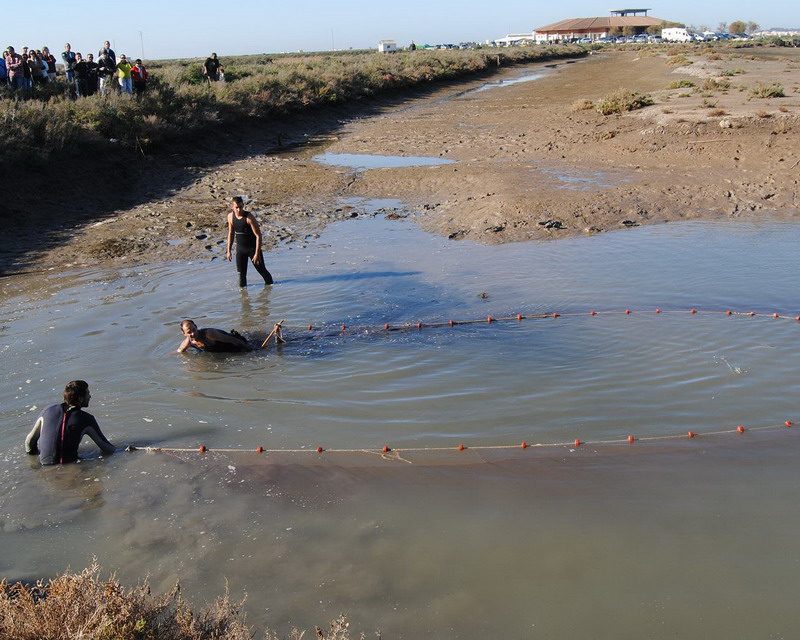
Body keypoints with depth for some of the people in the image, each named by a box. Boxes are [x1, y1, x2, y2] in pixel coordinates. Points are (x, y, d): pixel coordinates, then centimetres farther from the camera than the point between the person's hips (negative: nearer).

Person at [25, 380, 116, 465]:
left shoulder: (49, 410, 1)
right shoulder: (86, 419, -9)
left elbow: (29, 441, 11)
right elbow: (106, 449, -4)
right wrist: (117, 450, 16)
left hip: (44, 463, 3)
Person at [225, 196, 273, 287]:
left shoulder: (249, 217, -22)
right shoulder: (230, 216, -5)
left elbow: (258, 235, -20)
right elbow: (231, 234, 9)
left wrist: (257, 253, -23)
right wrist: (228, 250, 8)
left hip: (253, 248, -4)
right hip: (240, 249, 4)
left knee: (261, 269, 10)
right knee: (241, 273, 4)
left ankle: (269, 283, 33)